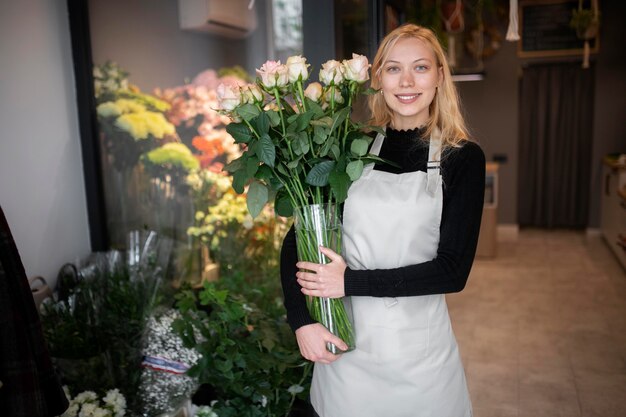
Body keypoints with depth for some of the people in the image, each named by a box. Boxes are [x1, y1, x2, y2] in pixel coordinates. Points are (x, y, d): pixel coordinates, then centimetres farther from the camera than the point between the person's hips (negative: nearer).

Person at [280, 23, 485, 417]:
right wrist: (301, 321, -12)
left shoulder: (464, 157, -5)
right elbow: (296, 240, 0)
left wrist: (351, 282, -16)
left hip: (420, 344, -1)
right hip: (344, 342, 2)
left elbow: (453, 270, -12)